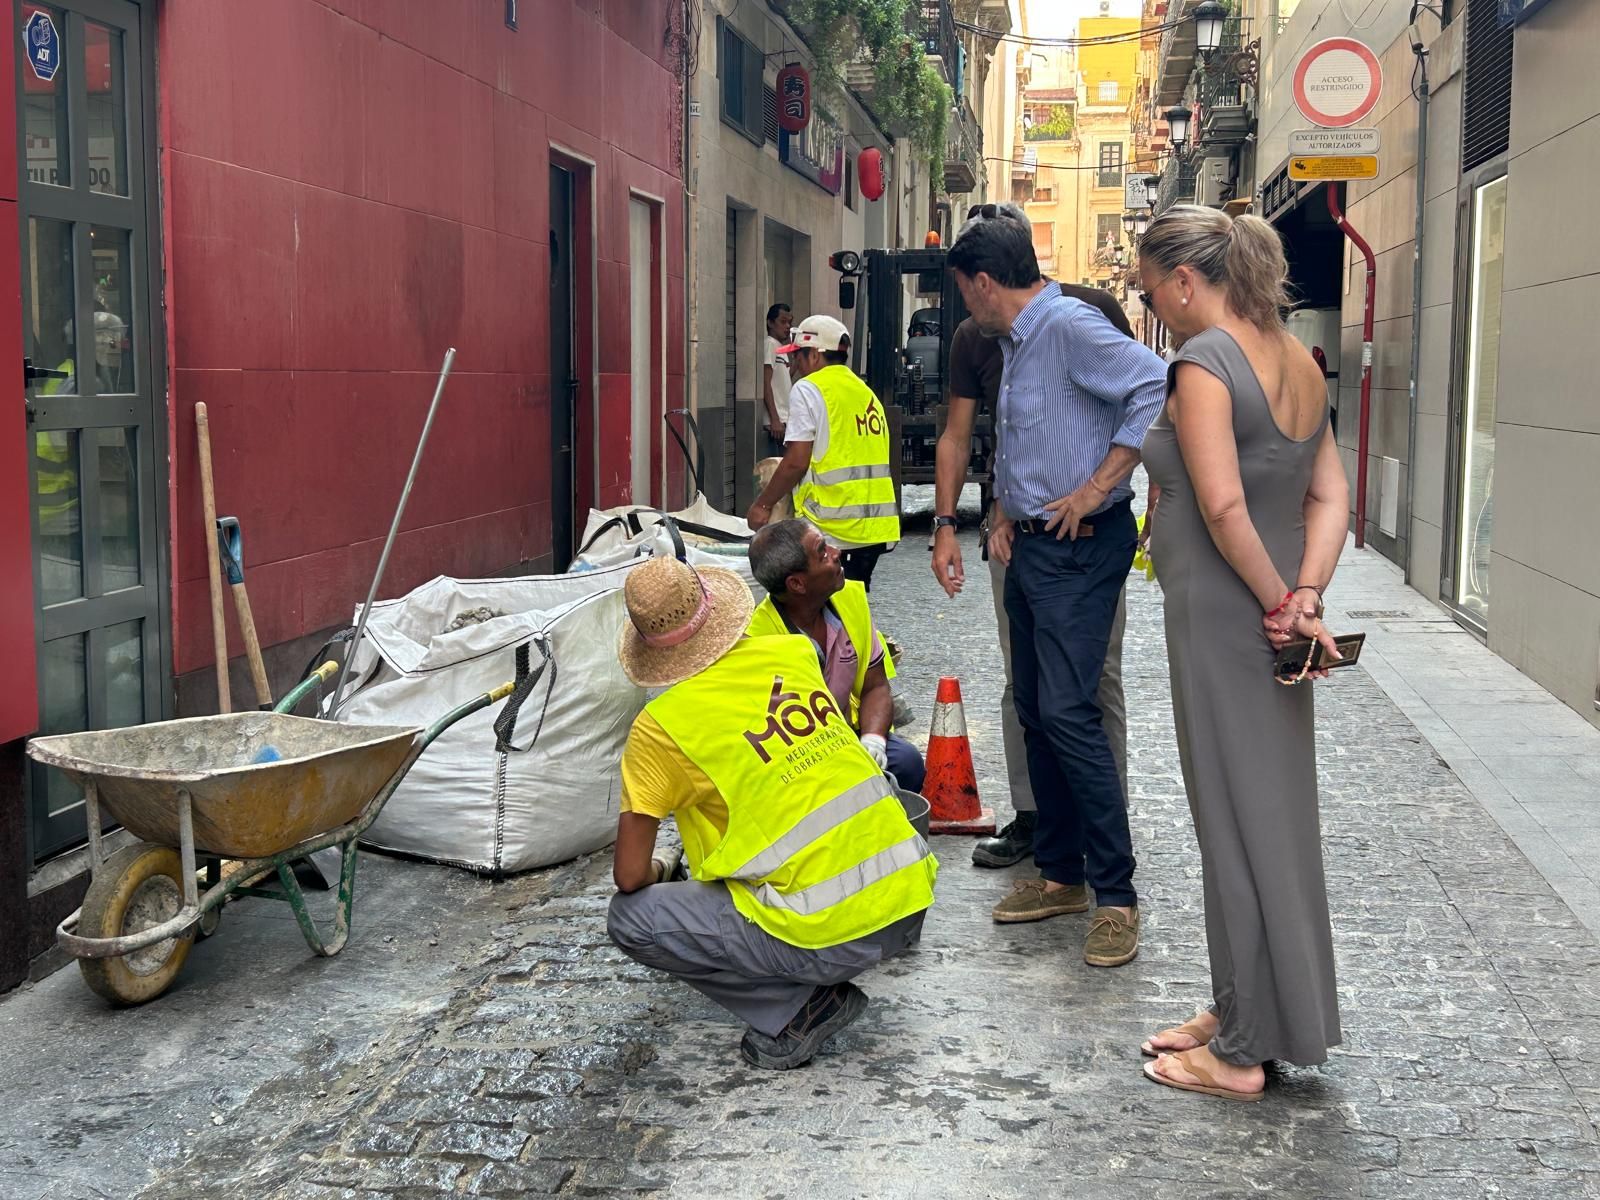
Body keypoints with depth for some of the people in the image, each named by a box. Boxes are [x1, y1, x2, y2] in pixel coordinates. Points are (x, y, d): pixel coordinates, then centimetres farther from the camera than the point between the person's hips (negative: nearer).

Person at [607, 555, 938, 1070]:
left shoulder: (661, 725, -8)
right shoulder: (792, 652, 7)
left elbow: (629, 876, -3)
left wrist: (659, 870, 19)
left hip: (831, 935, -7)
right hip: (909, 906, 7)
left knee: (629, 917, 4)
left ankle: (797, 1009, 1)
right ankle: (823, 987, 22)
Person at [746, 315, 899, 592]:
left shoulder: (808, 389, -5)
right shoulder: (865, 391, 17)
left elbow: (796, 462, -12)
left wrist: (762, 505, -1)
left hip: (832, 529, -8)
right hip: (875, 526, 8)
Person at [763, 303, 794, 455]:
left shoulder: (781, 347, 21)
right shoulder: (770, 344, -6)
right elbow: (766, 385, -14)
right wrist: (775, 419, -19)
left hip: (784, 420, 9)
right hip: (777, 421, -9)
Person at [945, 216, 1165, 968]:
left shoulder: (1068, 327, -15)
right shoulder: (1013, 344, 17)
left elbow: (1156, 386, -29)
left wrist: (1095, 490, -24)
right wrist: (1003, 515, 14)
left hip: (1081, 547, -10)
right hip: (1032, 545, 10)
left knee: (1067, 712, -14)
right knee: (1034, 712, 12)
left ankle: (1115, 896, -6)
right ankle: (1061, 875, 22)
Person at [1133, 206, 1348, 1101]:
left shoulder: (1204, 361, -16)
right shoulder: (1298, 360, 11)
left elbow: (1224, 506, -25)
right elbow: (1330, 497, 6)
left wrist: (1277, 602, -14)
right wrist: (1304, 598, -4)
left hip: (1221, 619, -9)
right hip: (1271, 619, 9)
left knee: (1238, 824, 1)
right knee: (1273, 812, 16)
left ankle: (1241, 1052, 14)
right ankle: (1241, 1014, 30)